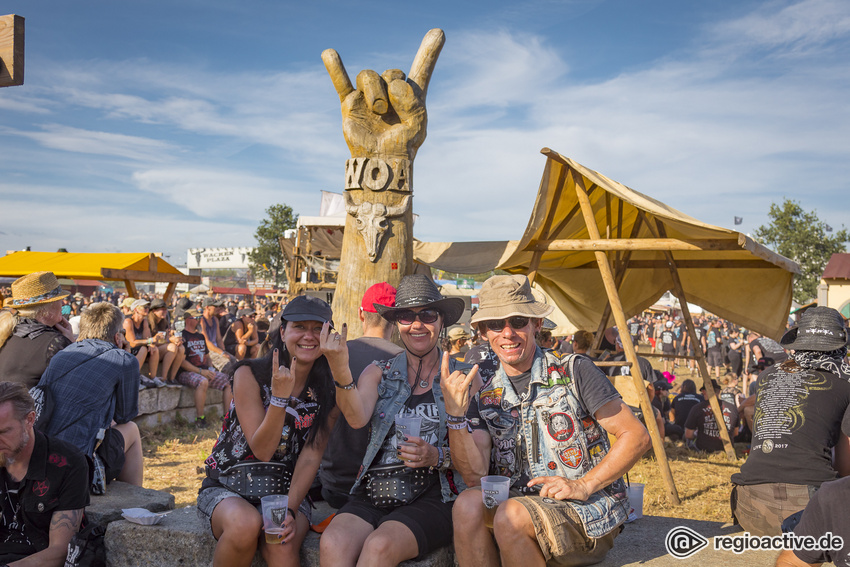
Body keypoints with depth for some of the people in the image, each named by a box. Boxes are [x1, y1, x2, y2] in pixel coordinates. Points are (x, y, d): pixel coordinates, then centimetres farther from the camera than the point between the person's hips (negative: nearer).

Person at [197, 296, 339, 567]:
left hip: (287, 491, 1)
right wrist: (280, 396, -28)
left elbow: (310, 458, -6)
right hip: (226, 487, -1)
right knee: (246, 525, -33)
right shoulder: (250, 375, -9)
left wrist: (289, 510, -20)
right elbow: (262, 450, -14)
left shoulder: (326, 392, -1)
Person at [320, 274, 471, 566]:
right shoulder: (379, 373, 13)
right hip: (373, 492, 2)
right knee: (332, 544, -29)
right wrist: (341, 371, -26)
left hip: (433, 497, -1)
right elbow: (357, 418, -8)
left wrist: (438, 456, -13)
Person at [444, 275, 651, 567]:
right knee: (468, 503, -27)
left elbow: (637, 436, -4)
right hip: (522, 503, 4)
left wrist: (584, 486, -12)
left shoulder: (574, 371, -4)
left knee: (512, 514, -31)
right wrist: (456, 415, -17)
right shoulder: (485, 399, 9)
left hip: (589, 510, -3)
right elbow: (475, 475, -3)